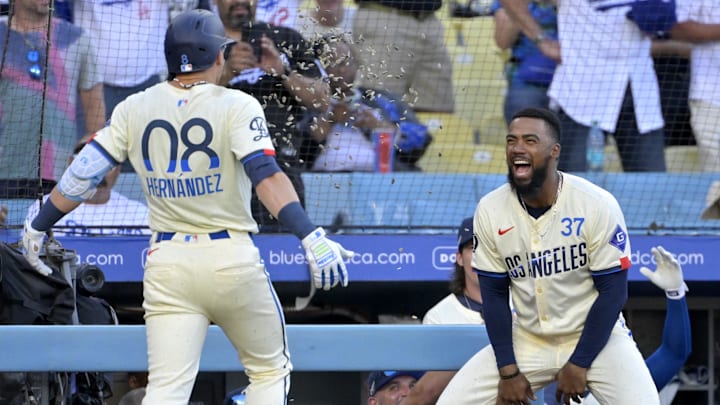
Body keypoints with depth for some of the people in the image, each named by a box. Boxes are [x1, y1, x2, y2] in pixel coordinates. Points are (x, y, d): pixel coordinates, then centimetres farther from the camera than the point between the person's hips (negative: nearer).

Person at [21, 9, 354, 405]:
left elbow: (84, 172, 6)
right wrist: (311, 238, -26)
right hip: (230, 259, -3)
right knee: (270, 371, 15)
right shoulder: (236, 106, -6)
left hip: (166, 263, 3)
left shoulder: (135, 109, 5)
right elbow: (265, 174, -19)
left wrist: (38, 227, 18)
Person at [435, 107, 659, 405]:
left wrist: (578, 365, -14)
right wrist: (508, 370, -5)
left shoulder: (597, 205, -16)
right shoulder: (490, 211, -6)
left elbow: (613, 292, -12)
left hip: (595, 336, -3)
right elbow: (495, 294, 1)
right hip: (527, 342, 3)